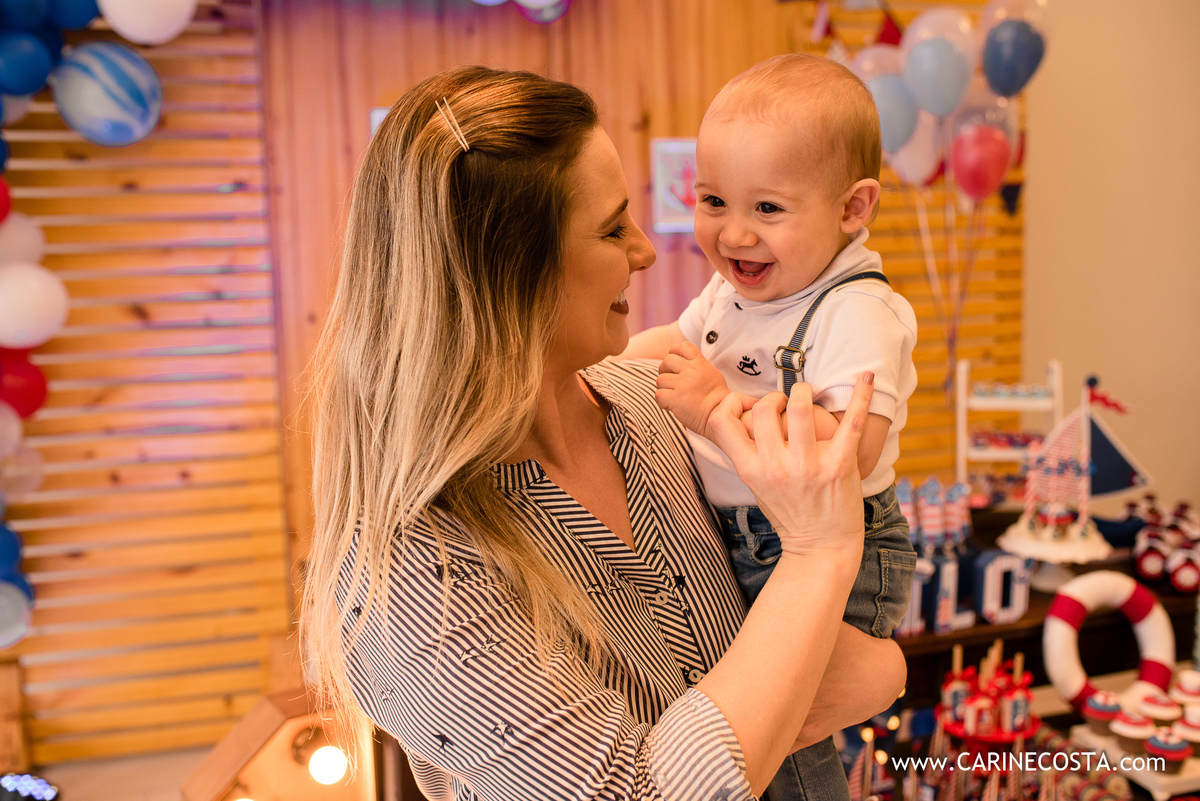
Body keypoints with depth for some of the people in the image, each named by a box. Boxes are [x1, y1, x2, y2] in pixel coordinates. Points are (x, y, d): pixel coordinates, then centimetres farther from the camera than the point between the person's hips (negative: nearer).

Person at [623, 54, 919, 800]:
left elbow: (847, 452, -36)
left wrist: (720, 408, -36)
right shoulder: (735, 287, 2)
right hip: (733, 541, 8)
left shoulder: (858, 313, -24)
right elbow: (681, 337, 21)